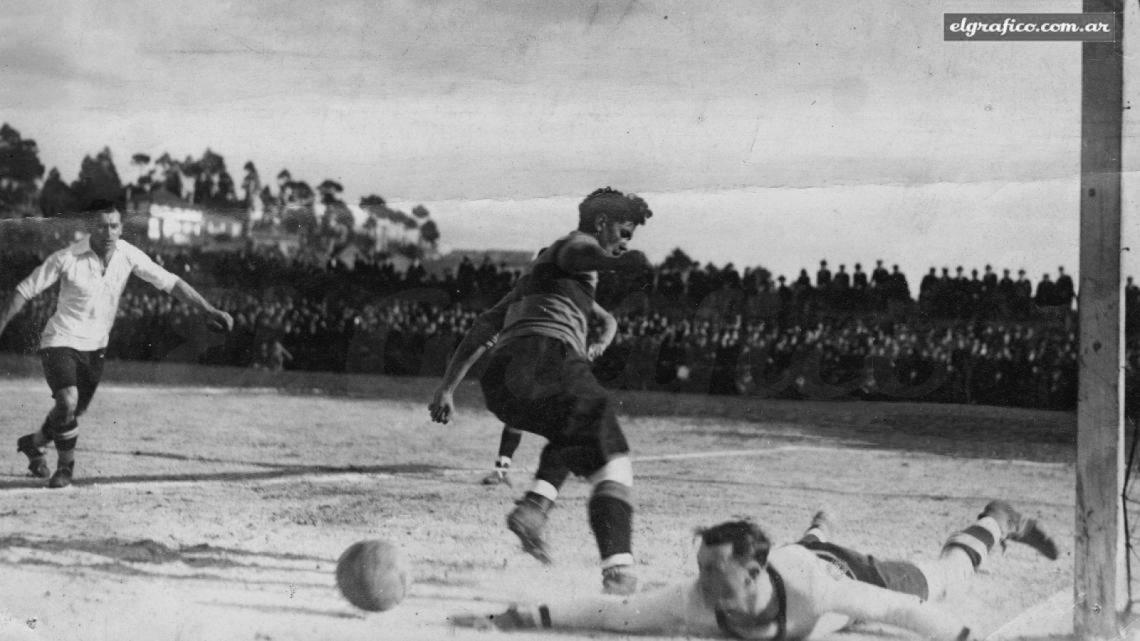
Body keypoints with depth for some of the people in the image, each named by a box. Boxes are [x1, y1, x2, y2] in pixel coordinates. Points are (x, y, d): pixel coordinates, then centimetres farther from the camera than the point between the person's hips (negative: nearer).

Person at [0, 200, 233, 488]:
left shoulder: (128, 255, -9)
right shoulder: (67, 258, -19)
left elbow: (170, 282, -4)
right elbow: (24, 291, -11)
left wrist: (208, 310, -10)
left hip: (95, 346, 5)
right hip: (61, 342, -5)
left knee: (74, 412, 14)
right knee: (67, 402, -24)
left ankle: (32, 443, 44)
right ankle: (66, 465, 1)